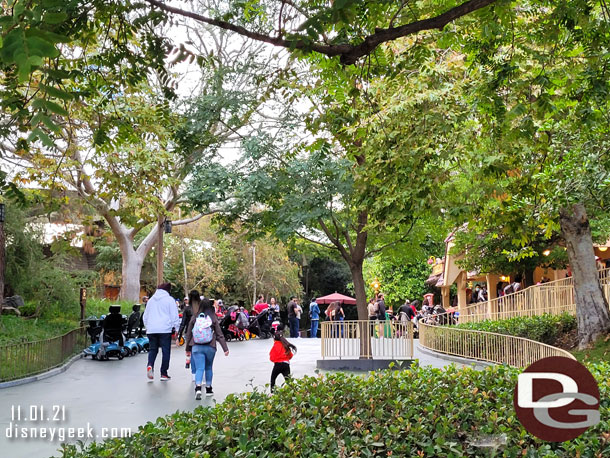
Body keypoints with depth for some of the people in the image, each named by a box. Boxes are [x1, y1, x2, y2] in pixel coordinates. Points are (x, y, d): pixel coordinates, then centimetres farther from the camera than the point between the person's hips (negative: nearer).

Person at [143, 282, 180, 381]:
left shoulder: (151, 300, 15)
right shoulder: (169, 300, -1)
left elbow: (145, 316, 22)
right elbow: (174, 315, -2)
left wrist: (147, 326, 31)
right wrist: (175, 327, 7)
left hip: (151, 330, 4)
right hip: (165, 329, -4)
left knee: (153, 349, 12)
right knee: (166, 351, 3)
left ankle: (150, 365, -15)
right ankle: (164, 374, 3)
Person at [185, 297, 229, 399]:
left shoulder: (194, 318, 2)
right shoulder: (213, 318, -1)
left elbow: (189, 334, 8)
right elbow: (219, 335, -2)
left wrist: (188, 349, 18)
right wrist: (225, 348, 0)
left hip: (196, 347, 0)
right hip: (210, 347, 0)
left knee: (199, 368, -2)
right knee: (208, 368, 16)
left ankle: (198, 387, -23)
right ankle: (208, 389, 23)